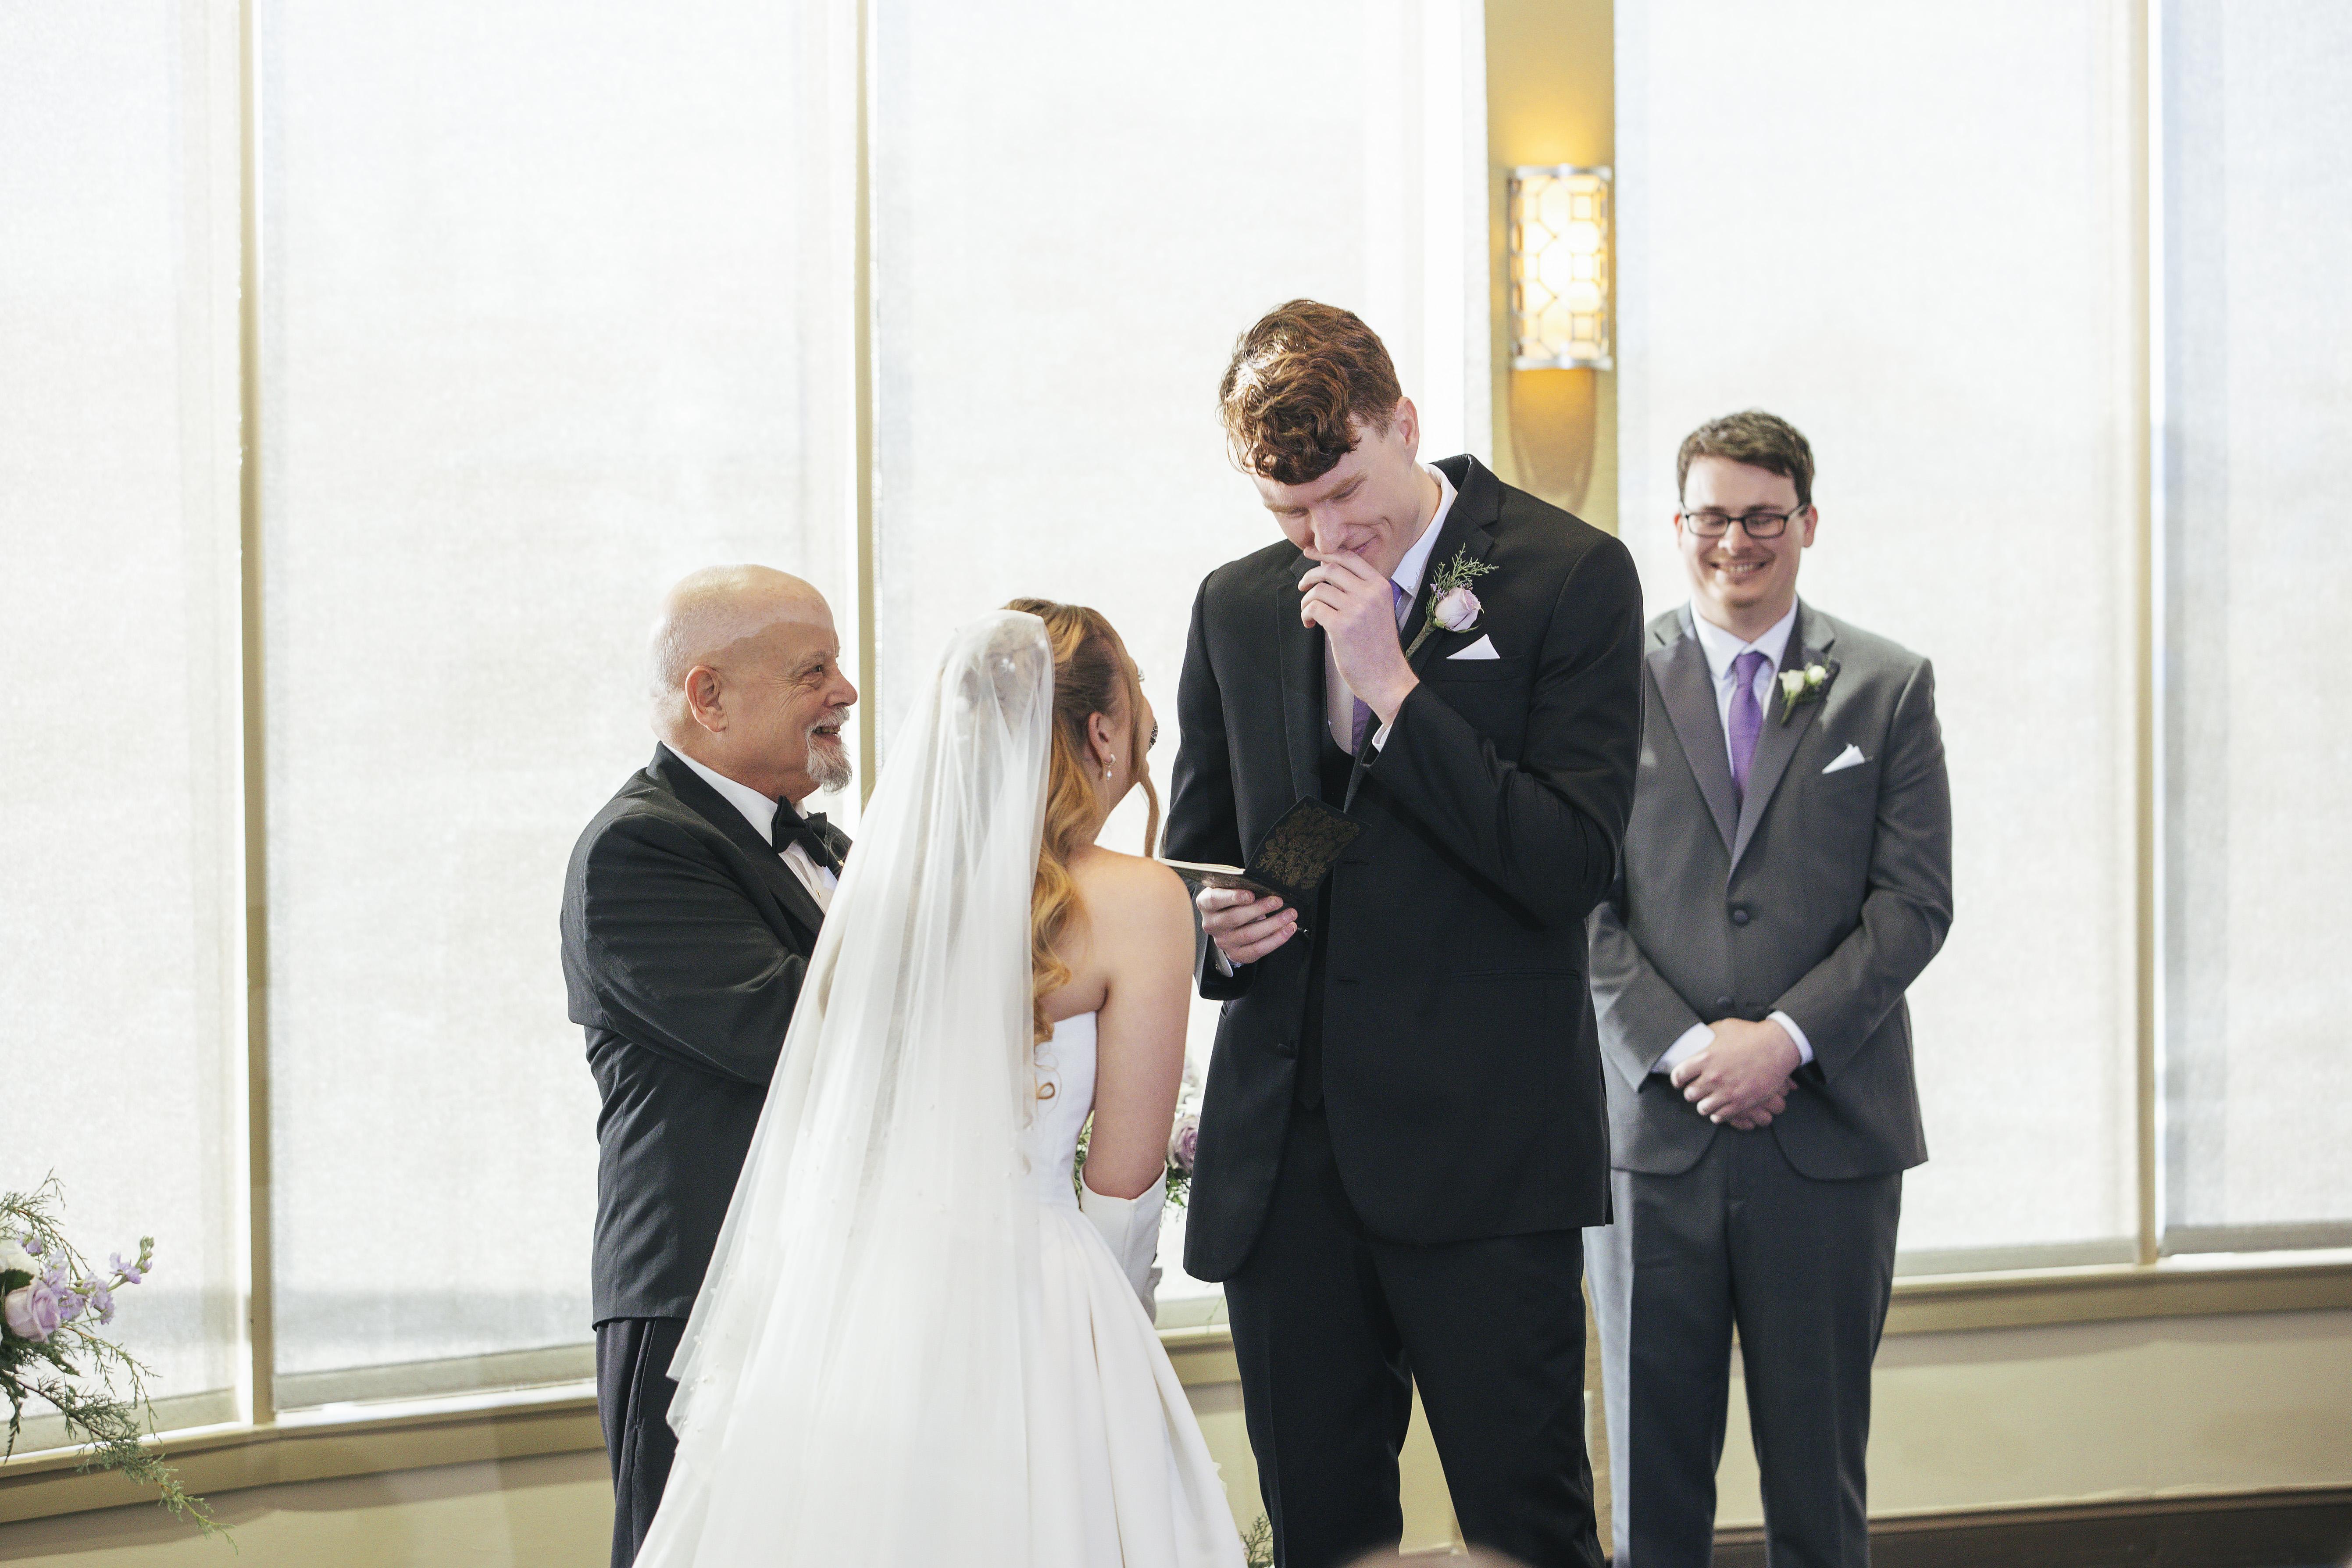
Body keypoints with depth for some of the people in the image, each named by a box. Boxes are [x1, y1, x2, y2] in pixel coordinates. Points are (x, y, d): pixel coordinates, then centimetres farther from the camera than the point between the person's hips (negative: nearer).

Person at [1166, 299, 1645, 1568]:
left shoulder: (1573, 578, -3)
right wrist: (1213, 928, -2)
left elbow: (1572, 866, -11)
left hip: (1484, 1149, -4)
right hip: (1281, 1153, 4)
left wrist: (1393, 689, -15)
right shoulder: (1236, 606, 12)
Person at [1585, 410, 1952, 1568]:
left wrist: (1785, 1037, -12)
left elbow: (1915, 900, 0)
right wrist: (1679, 1046, -11)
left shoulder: (1889, 690, 8)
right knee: (1651, 1473, 4)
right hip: (1653, 1128, 0)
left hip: (1830, 1134, 0)